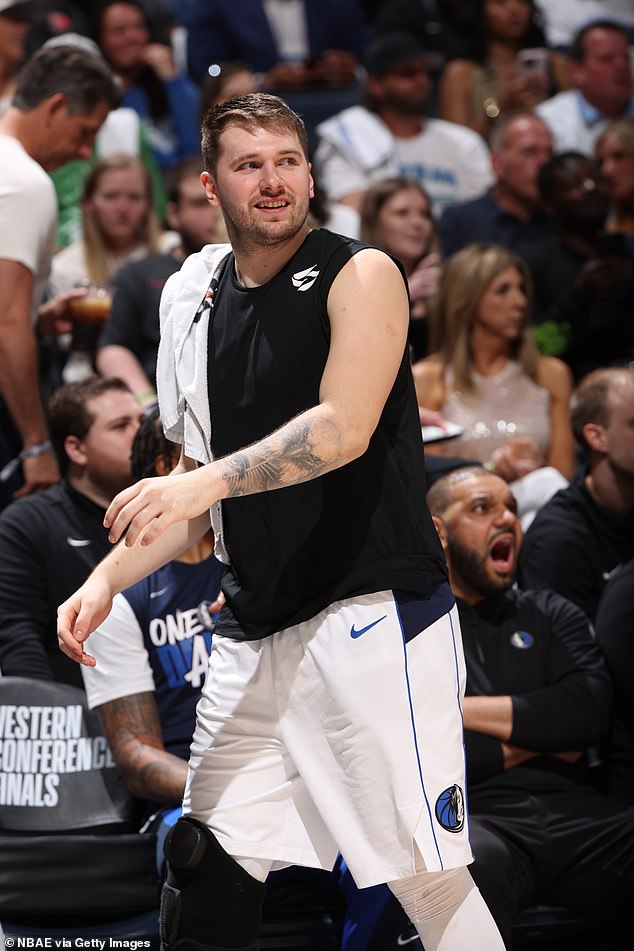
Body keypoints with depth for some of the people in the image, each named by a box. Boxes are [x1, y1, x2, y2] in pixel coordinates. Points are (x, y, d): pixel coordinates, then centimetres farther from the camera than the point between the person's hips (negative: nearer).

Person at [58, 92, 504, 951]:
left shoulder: (360, 275, -4)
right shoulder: (197, 299, 14)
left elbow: (345, 429, -19)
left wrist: (208, 480, -29)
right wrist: (109, 578, 5)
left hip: (373, 612, -6)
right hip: (254, 631, 7)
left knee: (425, 874, -6)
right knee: (205, 872, 8)